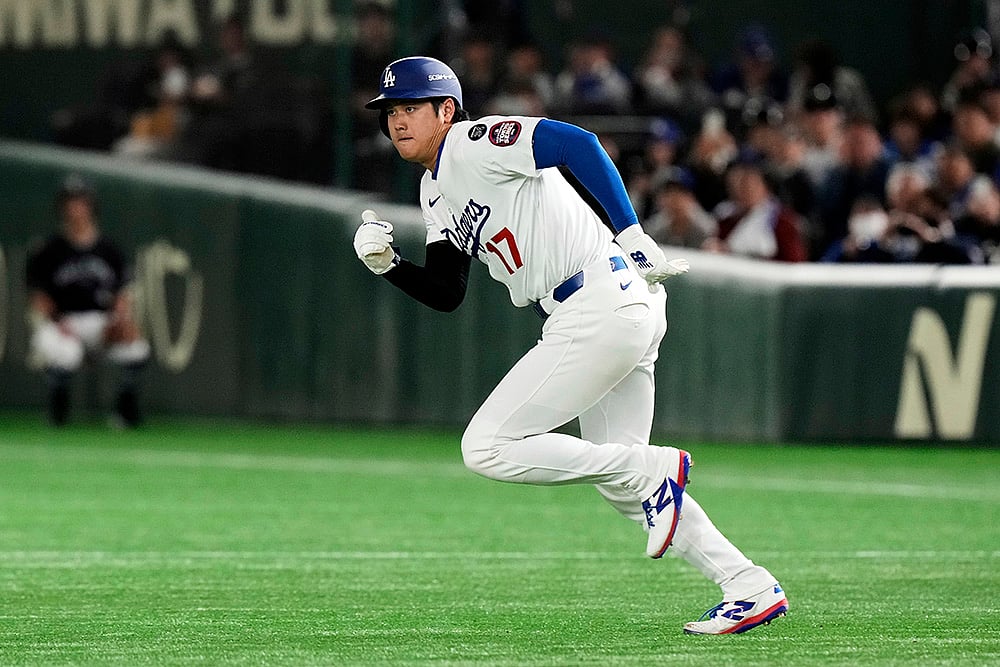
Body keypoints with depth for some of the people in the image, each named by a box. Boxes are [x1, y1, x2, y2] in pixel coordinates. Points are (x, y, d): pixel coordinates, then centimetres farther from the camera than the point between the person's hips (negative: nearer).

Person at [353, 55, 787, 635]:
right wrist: (386, 262, 0)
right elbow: (445, 294, 18)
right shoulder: (437, 191, 20)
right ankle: (751, 588, 18)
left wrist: (632, 236, -26)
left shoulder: (475, 143, -9)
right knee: (621, 481, 16)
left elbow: (577, 143, -22)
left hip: (603, 301, -10)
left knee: (488, 448, -11)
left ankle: (657, 471, -6)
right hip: (616, 319, 10)